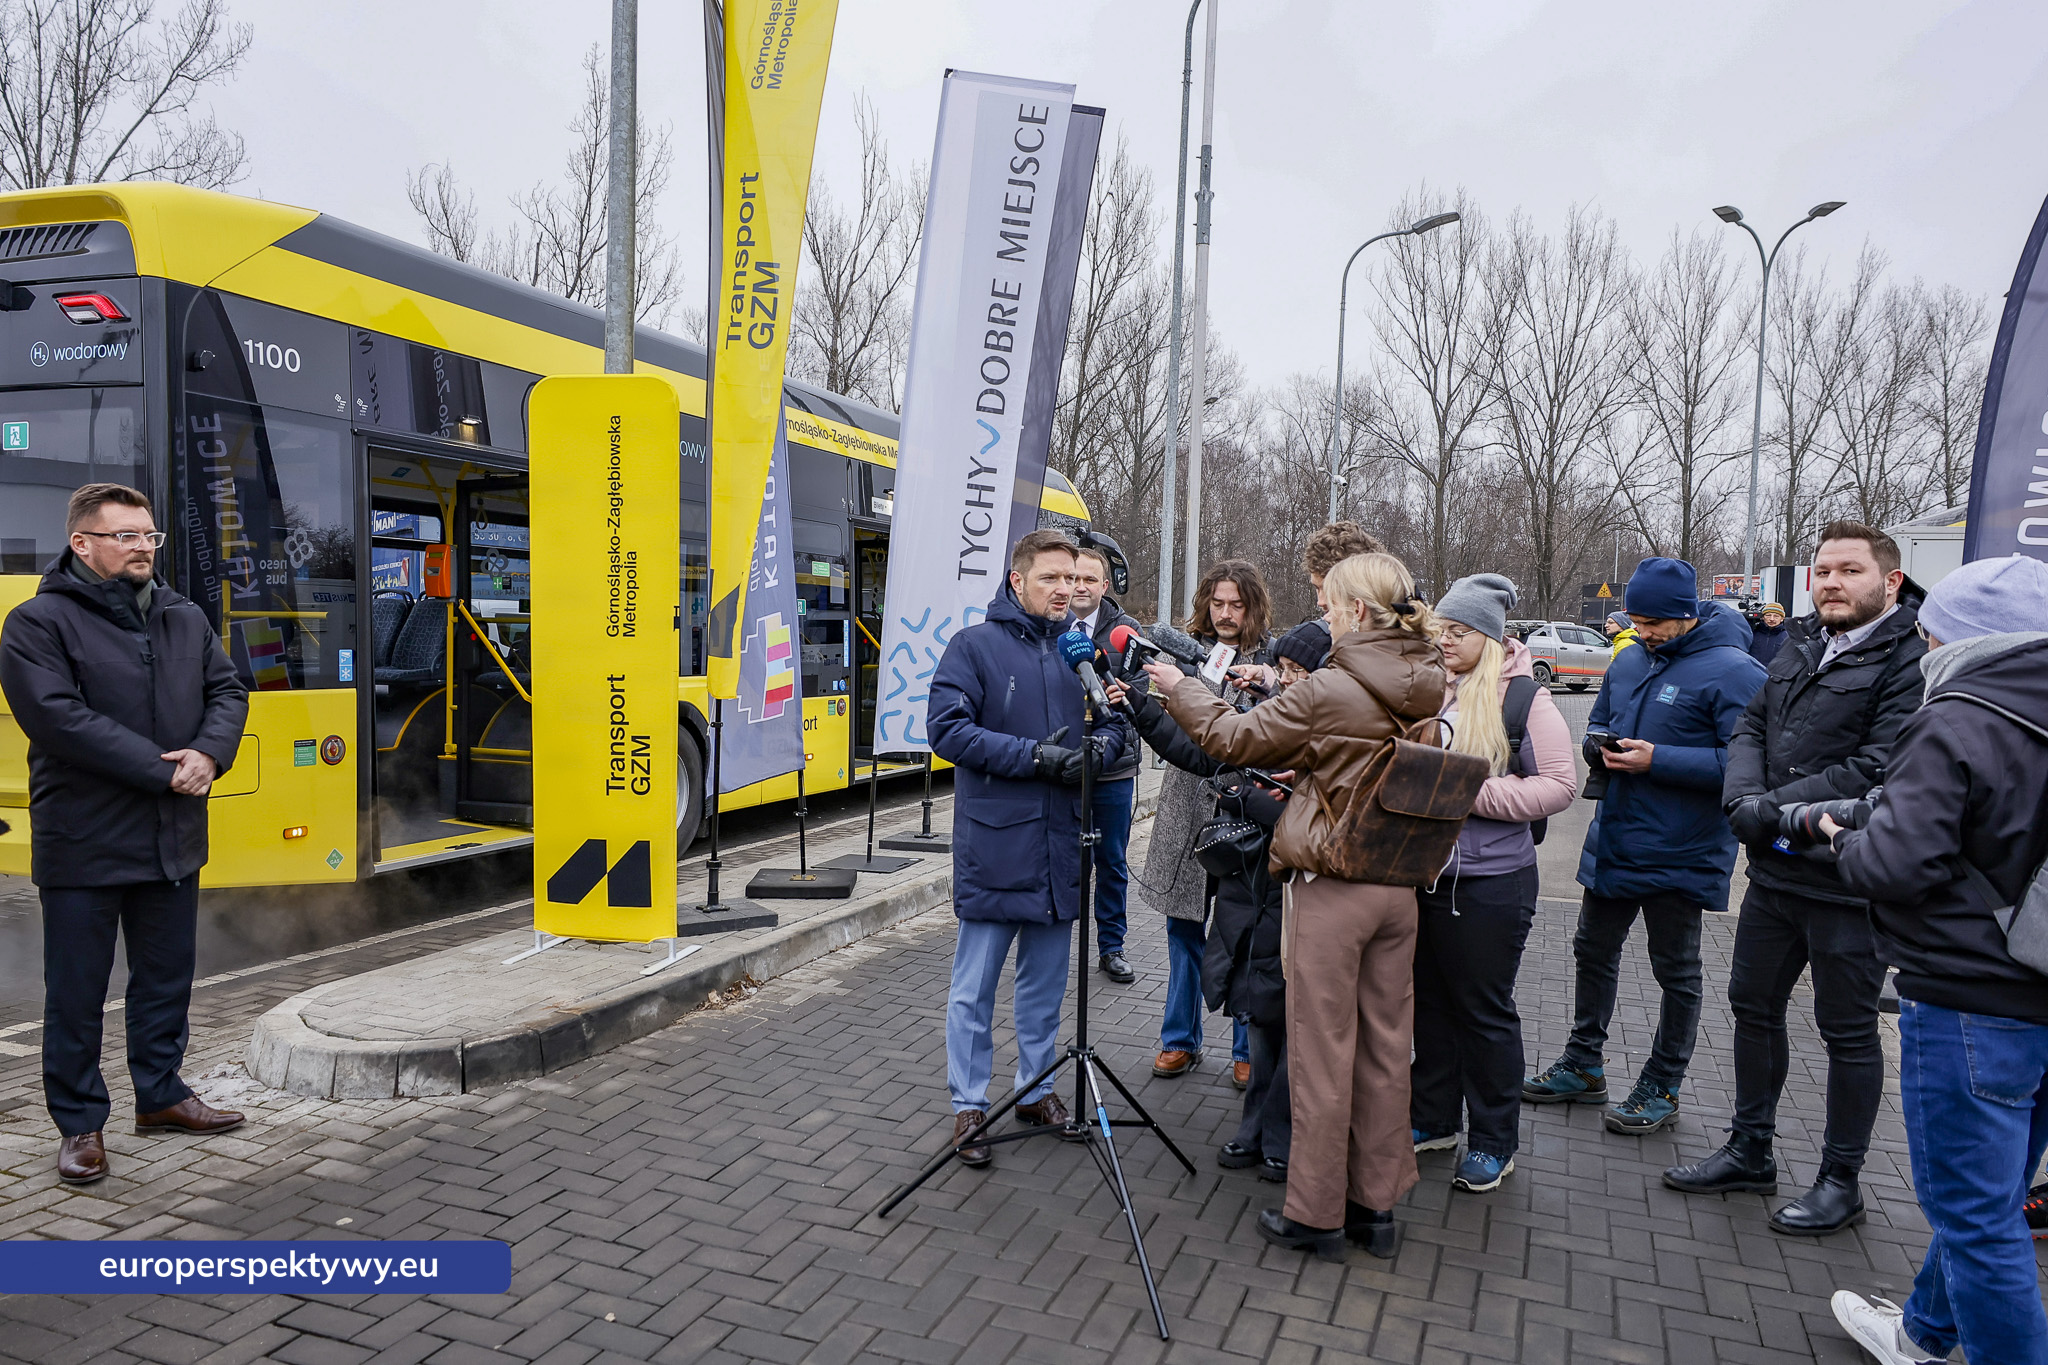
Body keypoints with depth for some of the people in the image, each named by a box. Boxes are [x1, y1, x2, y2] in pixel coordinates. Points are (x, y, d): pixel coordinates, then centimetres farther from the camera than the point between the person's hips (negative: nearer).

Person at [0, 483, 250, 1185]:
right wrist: (163, 770, -21)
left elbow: (227, 690, 8)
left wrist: (208, 752, -13)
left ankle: (160, 1093, 33)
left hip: (174, 839, 6)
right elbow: (57, 716, -20)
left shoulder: (185, 619, 10)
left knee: (167, 976, 17)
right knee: (77, 990, 6)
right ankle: (80, 1122, 20)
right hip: (83, 843, -6)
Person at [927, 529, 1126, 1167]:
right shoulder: (975, 645, -4)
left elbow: (1114, 725, 16)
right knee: (974, 987, 3)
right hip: (993, 846, -5)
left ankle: (1036, 1090, 33)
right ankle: (968, 1108, 17)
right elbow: (948, 730, -12)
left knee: (1045, 982, 17)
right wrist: (1033, 755, -18)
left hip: (1060, 846, 5)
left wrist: (1100, 746, -8)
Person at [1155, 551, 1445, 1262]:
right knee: (1386, 1048, 14)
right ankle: (1377, 1205, 26)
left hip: (1331, 888, -7)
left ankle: (1316, 1214, 16)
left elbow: (1233, 739, -8)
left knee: (1322, 1052, 4)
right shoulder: (1423, 690, 3)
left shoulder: (1330, 690, -18)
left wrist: (1180, 689, 6)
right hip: (1399, 885, 7)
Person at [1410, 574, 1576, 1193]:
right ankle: (1432, 1118, 31)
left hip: (1490, 881, -5)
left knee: (1484, 1009, 5)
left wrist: (1471, 795, -18)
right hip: (1421, 873, 5)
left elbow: (1558, 785, -11)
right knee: (1430, 998, 16)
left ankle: (1494, 1142, 20)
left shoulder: (1524, 699, -7)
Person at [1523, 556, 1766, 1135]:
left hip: (1678, 853, -7)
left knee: (1676, 972, 10)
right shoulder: (1629, 661, 8)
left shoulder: (1733, 672, -16)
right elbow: (1598, 725, 20)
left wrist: (1657, 760, -26)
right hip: (1613, 842, 7)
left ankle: (1661, 1088, 25)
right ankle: (1583, 1065, 33)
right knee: (1593, 952, 17)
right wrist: (1602, 746, -3)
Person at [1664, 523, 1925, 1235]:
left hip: (1847, 884, -8)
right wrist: (1744, 800, -9)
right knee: (1753, 1007, 17)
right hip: (1774, 873, 8)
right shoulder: (1801, 647, 11)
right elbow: (1751, 727, 10)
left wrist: (1774, 809, -18)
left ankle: (1840, 1180, 24)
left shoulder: (1911, 661, -14)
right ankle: (1751, 1151, 34)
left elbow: (1879, 768, -22)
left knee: (1848, 1032, 7)